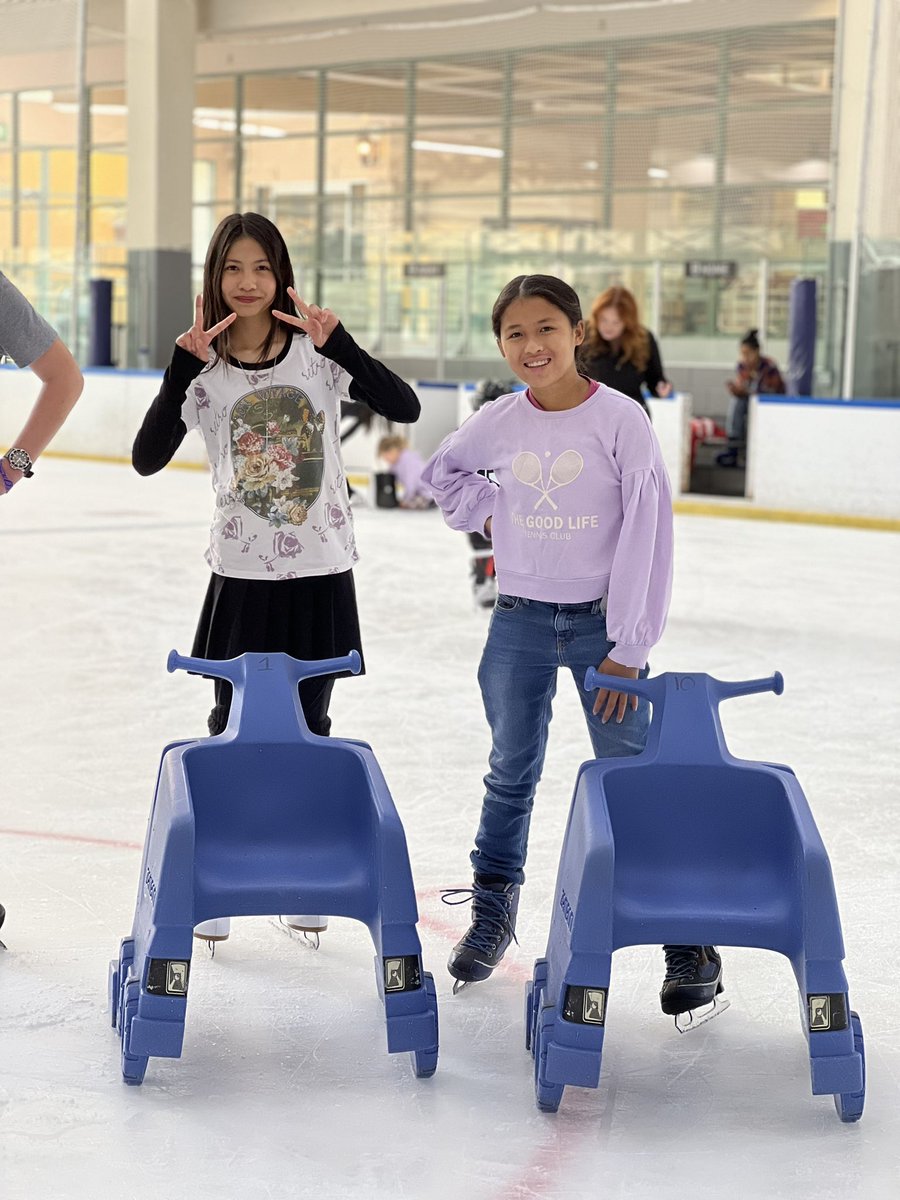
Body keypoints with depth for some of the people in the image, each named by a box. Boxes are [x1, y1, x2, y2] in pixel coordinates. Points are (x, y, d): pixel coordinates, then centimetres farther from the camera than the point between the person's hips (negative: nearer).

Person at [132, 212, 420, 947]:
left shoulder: (315, 353, -3)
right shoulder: (205, 369, -2)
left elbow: (404, 408, -13)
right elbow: (148, 459, -12)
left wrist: (337, 341, -21)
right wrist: (185, 363, -19)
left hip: (321, 573, 0)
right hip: (242, 575, 0)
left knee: (309, 726, 11)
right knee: (231, 725, 7)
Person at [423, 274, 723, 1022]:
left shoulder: (620, 420, -11)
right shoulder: (499, 422, -1)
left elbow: (647, 535, -12)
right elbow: (444, 470, 21)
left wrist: (628, 648, -12)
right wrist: (486, 513, 2)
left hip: (601, 623, -3)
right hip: (519, 622, 3)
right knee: (512, 776, 14)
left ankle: (688, 940, 4)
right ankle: (492, 913, 32)